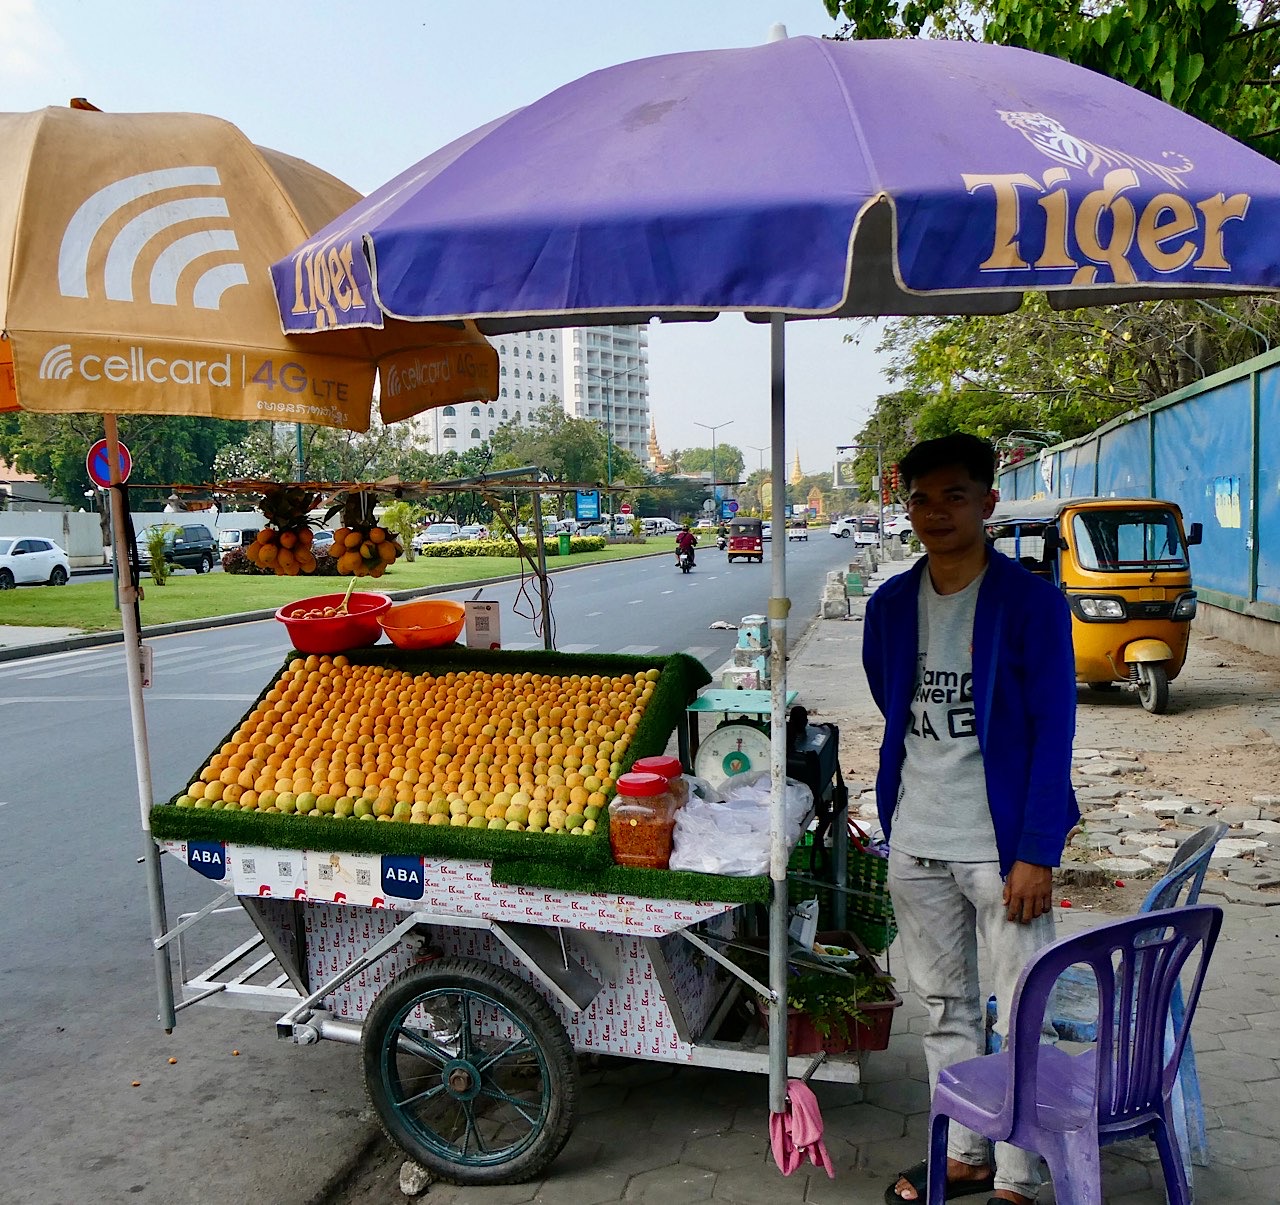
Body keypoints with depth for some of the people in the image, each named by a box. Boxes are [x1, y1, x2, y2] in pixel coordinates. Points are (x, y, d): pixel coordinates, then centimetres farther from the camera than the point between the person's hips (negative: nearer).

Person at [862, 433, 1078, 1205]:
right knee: (945, 1009, 17)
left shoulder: (1032, 603, -9)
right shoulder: (890, 605, 5)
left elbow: (1053, 733, -11)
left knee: (1024, 1018, 4)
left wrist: (1037, 853, -15)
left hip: (1002, 846, -4)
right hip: (915, 845, 5)